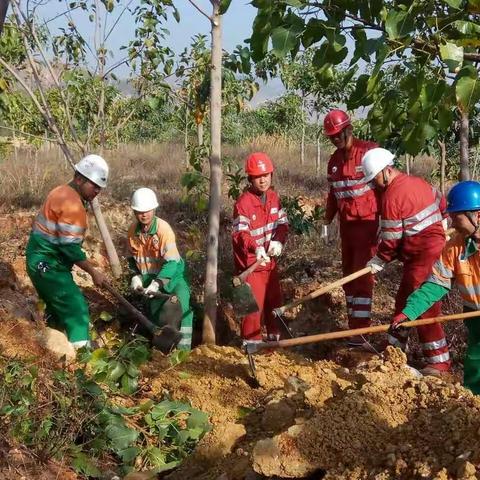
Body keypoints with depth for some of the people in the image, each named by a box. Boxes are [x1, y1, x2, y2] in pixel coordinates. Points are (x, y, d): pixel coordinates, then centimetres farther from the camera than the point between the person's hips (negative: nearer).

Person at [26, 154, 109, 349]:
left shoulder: (64, 193, 10)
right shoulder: (72, 203, -22)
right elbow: (70, 246, -24)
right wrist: (94, 272, -17)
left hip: (44, 261, 10)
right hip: (47, 265, -10)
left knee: (58, 305, 21)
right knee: (76, 307, -8)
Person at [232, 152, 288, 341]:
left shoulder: (274, 197, 4)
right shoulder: (243, 202, -18)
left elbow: (282, 223, 5)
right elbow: (240, 233, -23)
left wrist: (278, 241, -15)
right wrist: (256, 248, -41)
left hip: (270, 261, 7)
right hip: (250, 263, -7)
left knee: (274, 301, 19)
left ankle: (275, 337, 36)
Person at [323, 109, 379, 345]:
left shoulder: (370, 151, -12)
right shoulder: (334, 161, 12)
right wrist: (327, 220, 14)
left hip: (367, 223, -8)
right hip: (346, 224, 8)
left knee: (362, 275, -9)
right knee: (348, 274, 11)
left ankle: (360, 331, -8)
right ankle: (353, 325, 20)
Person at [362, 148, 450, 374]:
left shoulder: (391, 196, -18)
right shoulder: (418, 181, 8)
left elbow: (391, 239, -13)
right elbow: (442, 203, 19)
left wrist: (378, 262, 0)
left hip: (422, 255, -10)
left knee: (422, 307, -4)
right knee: (404, 299, 18)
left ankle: (439, 361, 2)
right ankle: (395, 347, 29)